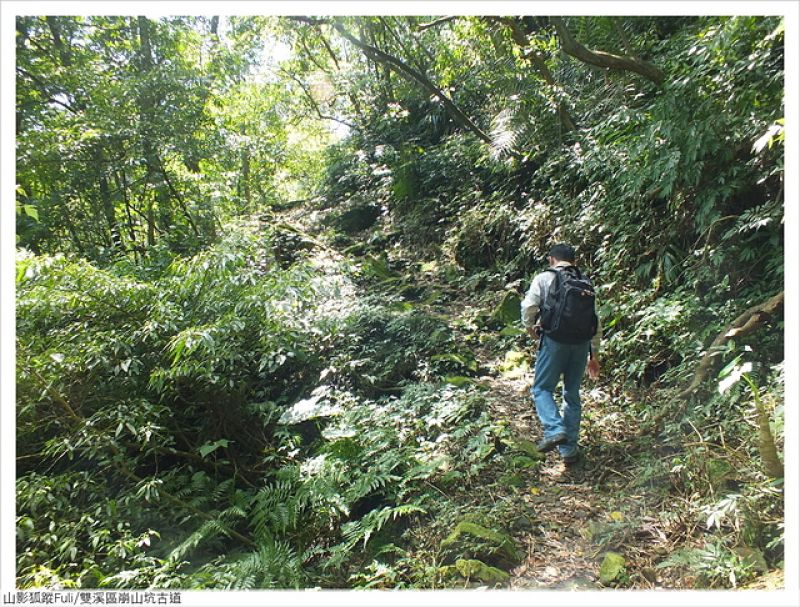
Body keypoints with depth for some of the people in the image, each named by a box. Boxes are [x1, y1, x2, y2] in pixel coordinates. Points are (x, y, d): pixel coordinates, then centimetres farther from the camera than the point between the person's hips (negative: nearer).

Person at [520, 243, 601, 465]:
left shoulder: (544, 278, 3)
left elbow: (528, 307, -11)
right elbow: (596, 324, 16)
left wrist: (530, 328, 9)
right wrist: (595, 355, 22)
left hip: (555, 340, -4)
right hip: (582, 343, 4)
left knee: (542, 388, 7)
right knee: (572, 395, 12)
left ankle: (555, 430, -14)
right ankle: (569, 449, 16)